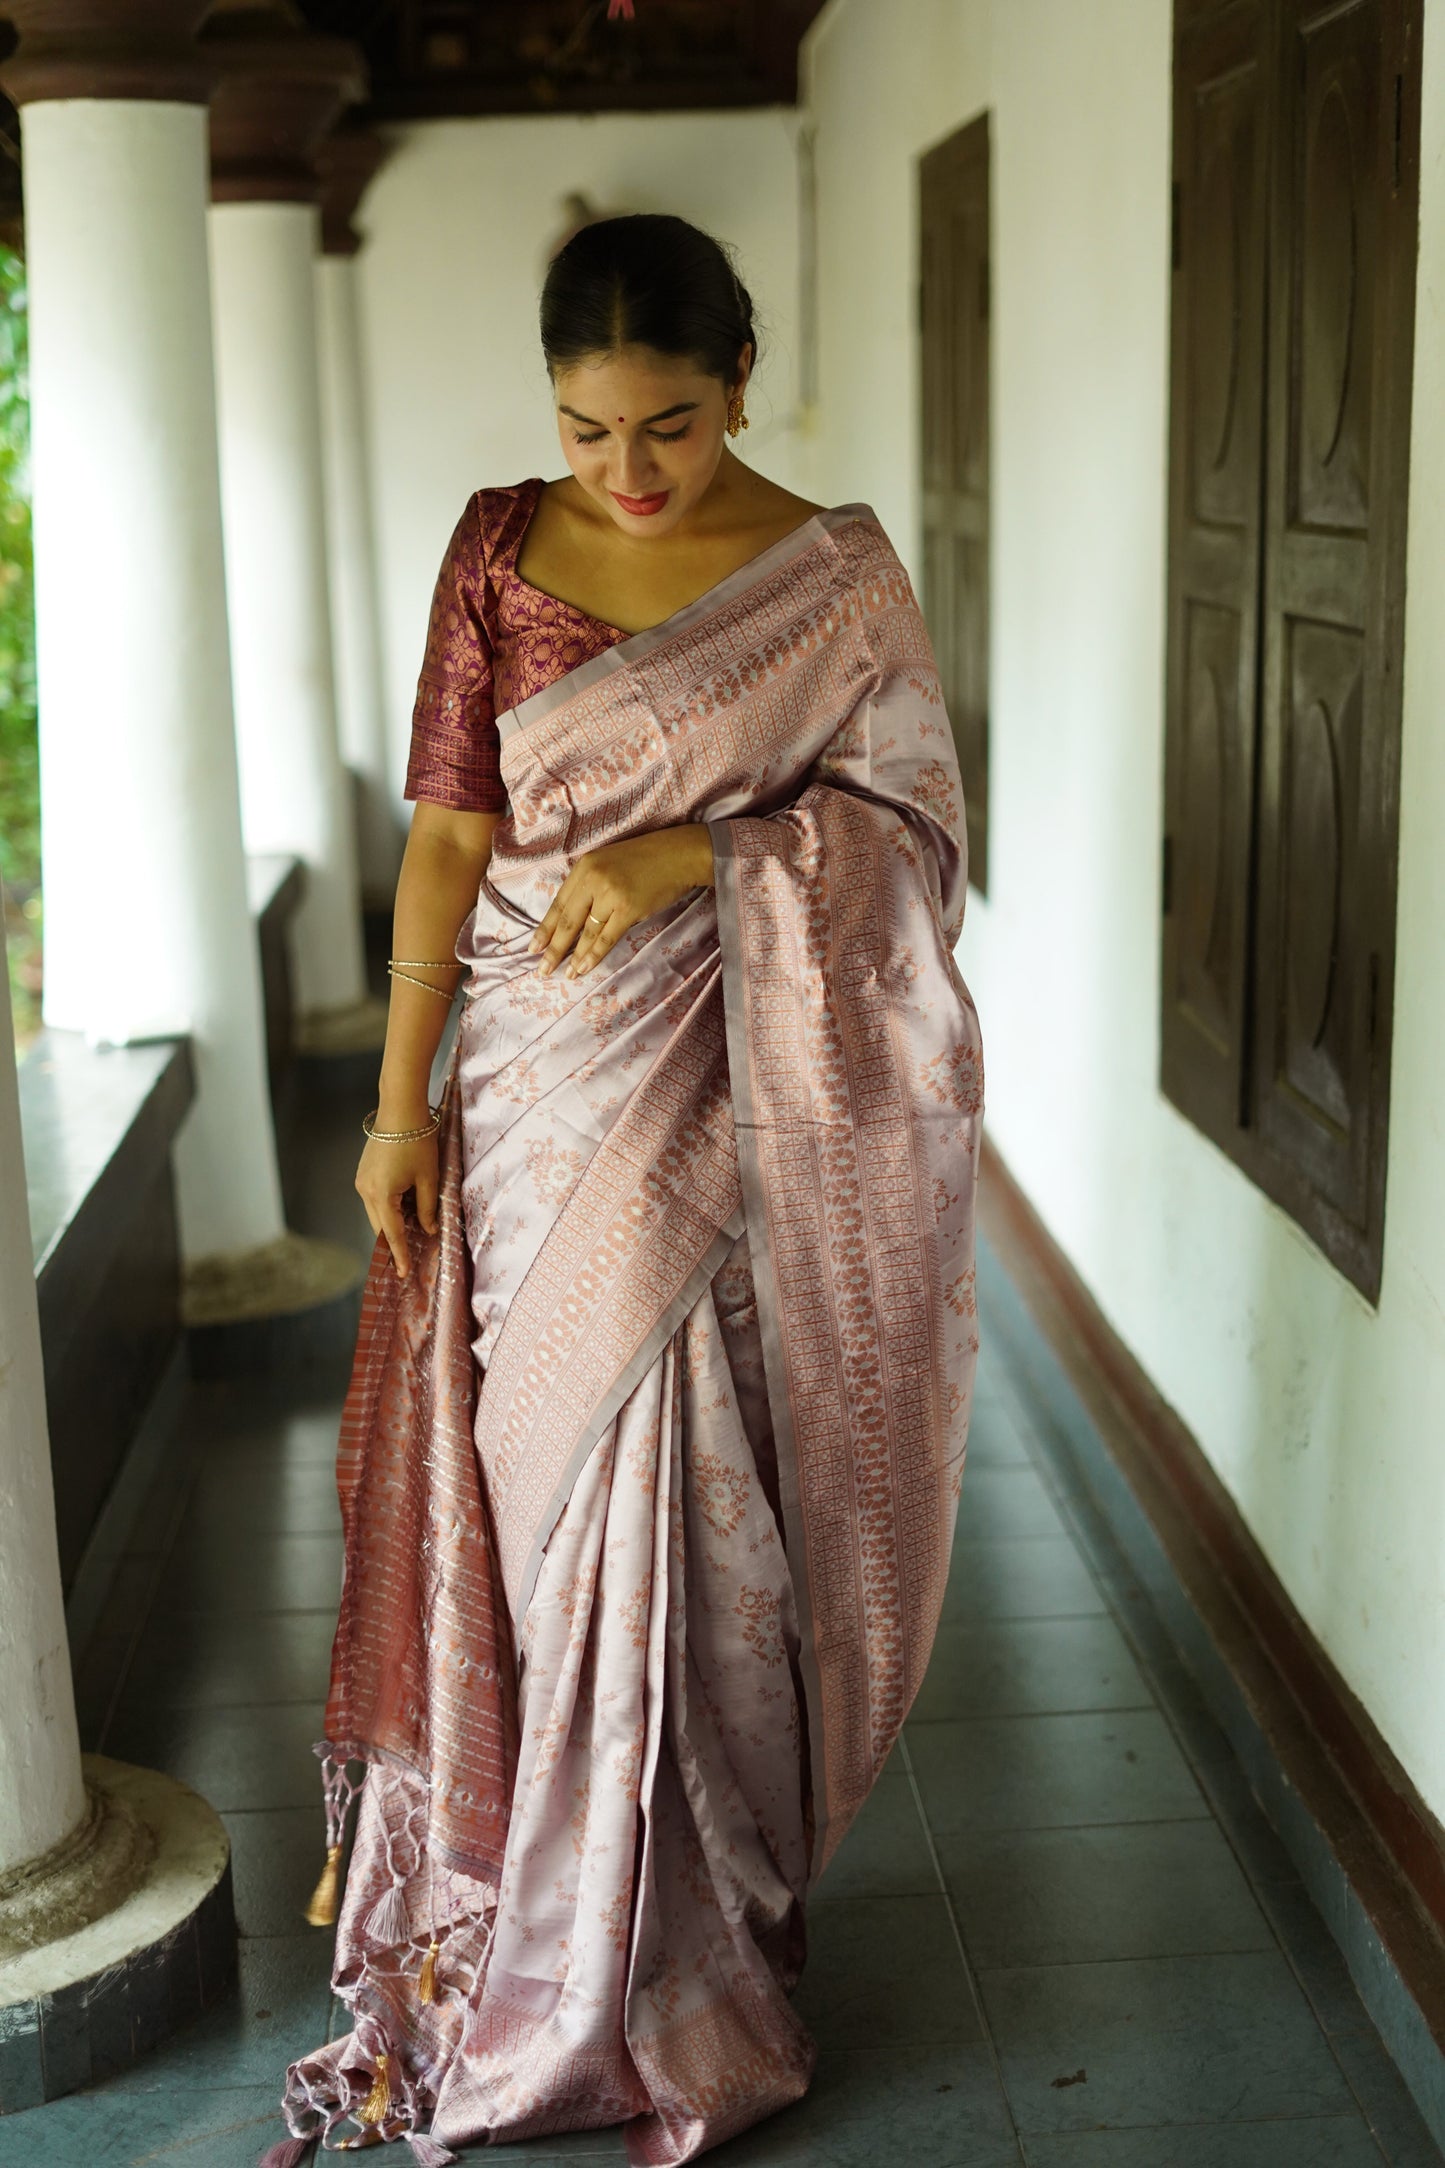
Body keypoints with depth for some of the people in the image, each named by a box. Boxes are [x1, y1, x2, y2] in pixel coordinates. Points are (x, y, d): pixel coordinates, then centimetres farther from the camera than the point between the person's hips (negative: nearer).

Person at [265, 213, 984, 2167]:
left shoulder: (832, 573, -1)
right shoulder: (501, 548, 3)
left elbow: (909, 823, -2)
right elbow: (449, 835, 2)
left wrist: (691, 850, -18)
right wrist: (399, 1101, -2)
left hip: (732, 1101, -2)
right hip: (537, 1087, 2)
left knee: (694, 1490, 3)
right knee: (527, 1475, 8)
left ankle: (694, 1920, 22)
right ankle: (505, 1901, 26)